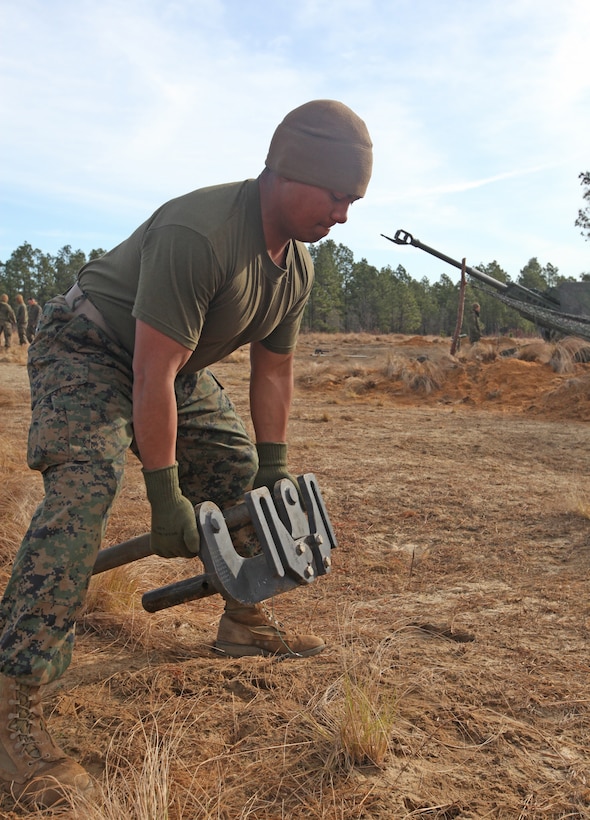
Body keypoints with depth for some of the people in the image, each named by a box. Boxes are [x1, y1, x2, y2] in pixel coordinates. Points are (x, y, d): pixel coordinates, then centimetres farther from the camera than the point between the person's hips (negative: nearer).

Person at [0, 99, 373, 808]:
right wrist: (167, 498, -28)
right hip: (86, 349, -8)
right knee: (85, 483, -28)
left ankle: (243, 622, 24)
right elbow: (153, 374, -33)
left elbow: (273, 370, 5)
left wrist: (274, 475, 6)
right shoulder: (198, 232, -32)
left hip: (174, 365, 9)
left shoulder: (297, 264, -4)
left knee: (241, 471, 8)